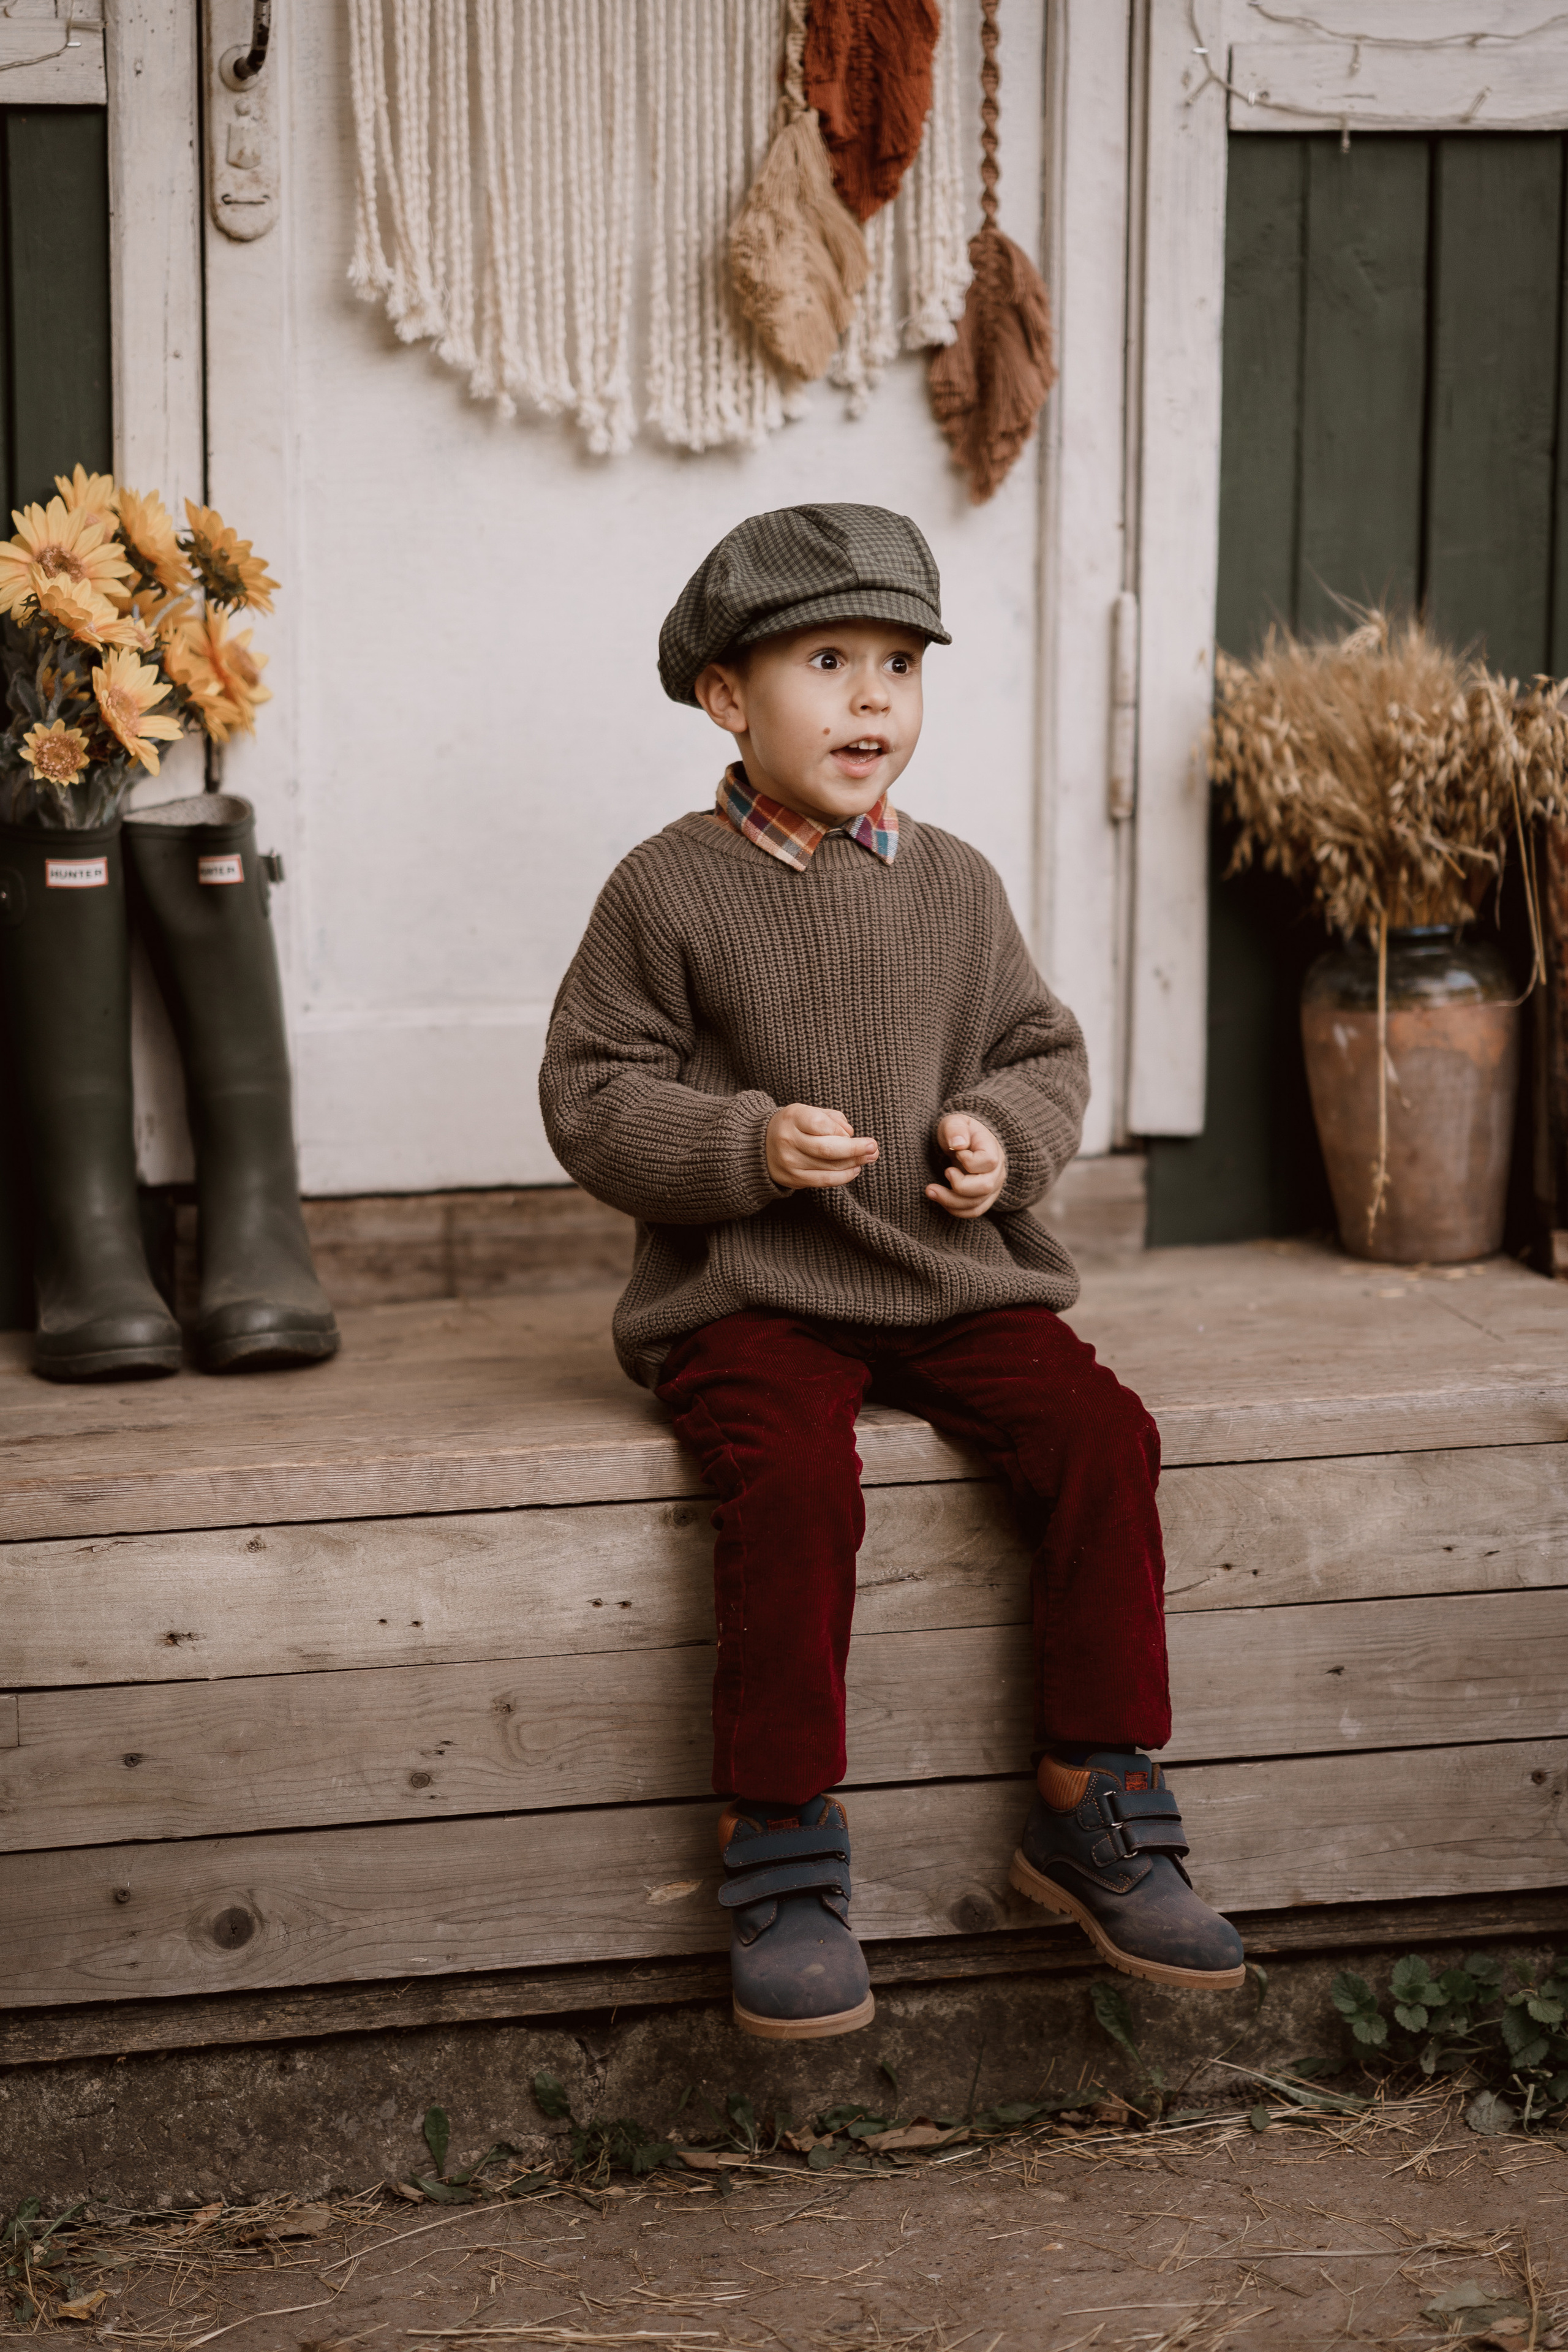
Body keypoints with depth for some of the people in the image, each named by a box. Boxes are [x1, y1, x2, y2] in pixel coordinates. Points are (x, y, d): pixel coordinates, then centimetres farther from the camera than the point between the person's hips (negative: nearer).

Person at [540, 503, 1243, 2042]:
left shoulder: (954, 888, 11)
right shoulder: (669, 893, -2)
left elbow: (1043, 1048, 19)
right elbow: (590, 1097, -3)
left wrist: (1006, 1134, -3)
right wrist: (742, 1146, -18)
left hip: (955, 1279, 4)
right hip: (749, 1293, -4)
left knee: (1099, 1433, -20)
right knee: (793, 1478, -32)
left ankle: (1093, 1811, -8)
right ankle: (782, 1851, -19)